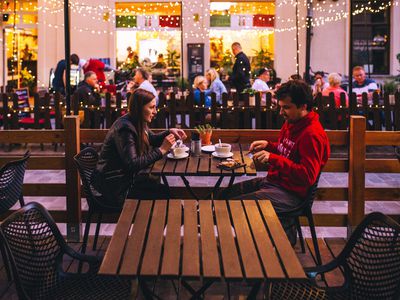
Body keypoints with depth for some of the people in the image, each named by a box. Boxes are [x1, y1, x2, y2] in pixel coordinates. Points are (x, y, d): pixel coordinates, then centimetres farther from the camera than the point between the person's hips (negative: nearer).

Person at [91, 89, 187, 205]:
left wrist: (169, 132, 3)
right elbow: (132, 164, -30)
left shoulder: (138, 123, 4)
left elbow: (152, 140, 23)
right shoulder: (124, 128, -24)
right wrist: (161, 150, -29)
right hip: (116, 186, -9)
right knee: (165, 194, -10)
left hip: (128, 177, 9)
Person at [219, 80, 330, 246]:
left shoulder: (312, 134, -19)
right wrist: (268, 145, 6)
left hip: (291, 193, -10)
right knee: (225, 194, 11)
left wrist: (273, 158, -27)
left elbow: (308, 176, -26)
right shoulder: (291, 123, 10)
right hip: (273, 181, 10)